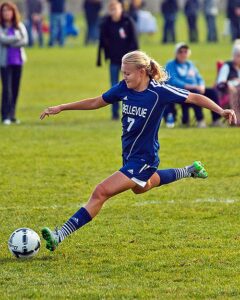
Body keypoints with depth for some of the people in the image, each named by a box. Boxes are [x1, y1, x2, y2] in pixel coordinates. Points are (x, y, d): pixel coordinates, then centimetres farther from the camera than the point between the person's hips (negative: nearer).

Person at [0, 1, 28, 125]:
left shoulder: (20, 26, 8)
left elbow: (25, 41, -4)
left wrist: (10, 42, -13)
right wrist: (17, 38, -7)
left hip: (18, 60, 4)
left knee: (15, 88, 6)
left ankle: (12, 115, 13)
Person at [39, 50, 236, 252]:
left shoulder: (159, 92, -21)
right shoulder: (124, 88, -4)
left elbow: (195, 98, -12)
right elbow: (96, 103, 9)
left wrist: (221, 110, -24)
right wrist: (61, 108, 8)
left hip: (143, 159, -8)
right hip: (129, 155, 8)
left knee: (101, 193, -18)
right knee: (141, 188, 37)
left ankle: (59, 237, -21)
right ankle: (190, 171, 53)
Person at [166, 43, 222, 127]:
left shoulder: (190, 64, 26)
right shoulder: (171, 65, 5)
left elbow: (199, 78, 21)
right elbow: (172, 81, -11)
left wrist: (201, 86, -4)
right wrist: (188, 86, -22)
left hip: (196, 89, 6)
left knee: (212, 91, -17)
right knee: (195, 92, -36)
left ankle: (216, 120, -23)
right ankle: (200, 121, -38)